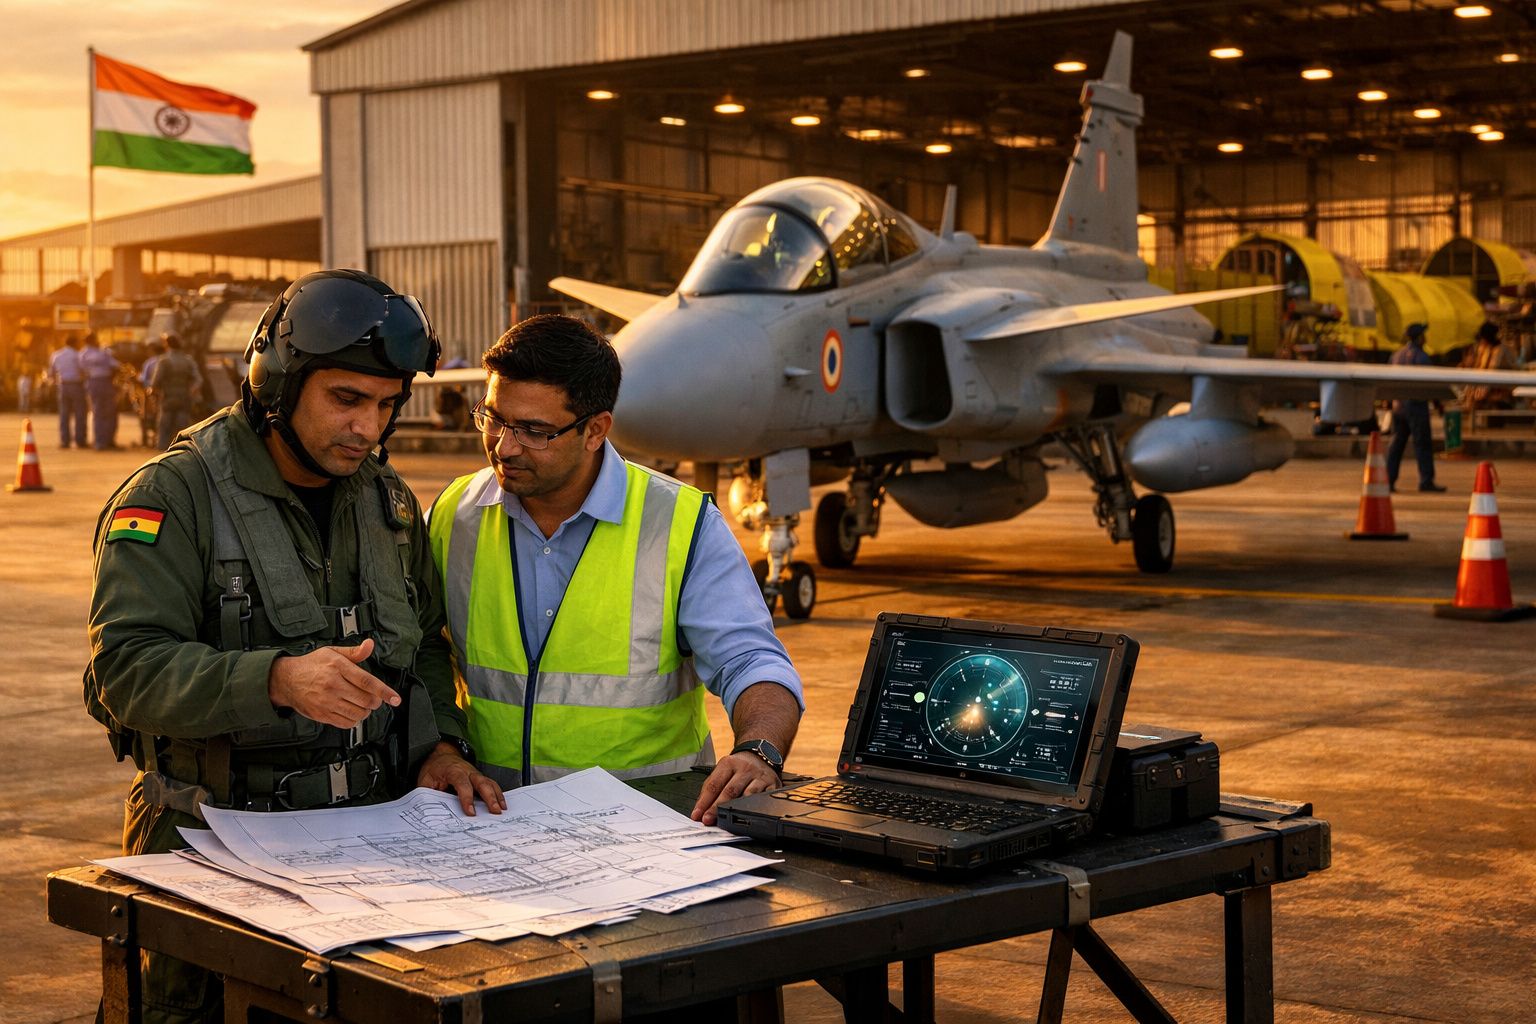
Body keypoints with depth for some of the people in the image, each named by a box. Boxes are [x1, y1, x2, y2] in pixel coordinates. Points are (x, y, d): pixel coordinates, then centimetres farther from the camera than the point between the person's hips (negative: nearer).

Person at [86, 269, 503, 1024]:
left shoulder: (385, 500, 13)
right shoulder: (172, 498, -7)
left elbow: (424, 644, 23)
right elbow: (128, 668, -17)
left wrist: (439, 742, 4)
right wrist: (278, 679, -31)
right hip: (214, 848, -4)